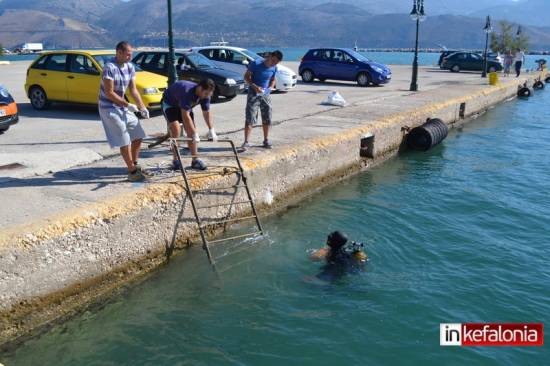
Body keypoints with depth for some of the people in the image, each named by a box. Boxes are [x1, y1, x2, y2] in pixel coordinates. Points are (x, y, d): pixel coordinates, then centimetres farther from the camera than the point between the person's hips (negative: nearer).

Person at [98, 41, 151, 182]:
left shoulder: (130, 67, 2)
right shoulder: (109, 68, -21)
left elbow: (133, 89, 7)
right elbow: (109, 93, -22)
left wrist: (142, 107, -4)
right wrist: (128, 105, -20)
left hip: (123, 106, 8)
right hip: (109, 108, -8)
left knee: (138, 136, 10)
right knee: (125, 141, -7)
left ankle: (135, 166, 26)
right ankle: (132, 172, 3)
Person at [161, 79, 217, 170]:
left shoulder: (205, 95, -21)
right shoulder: (187, 92, -41)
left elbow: (207, 112, -12)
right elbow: (185, 116, -43)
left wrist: (211, 130, -22)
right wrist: (195, 134, -43)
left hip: (184, 105, 6)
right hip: (169, 103, -6)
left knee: (191, 131, -2)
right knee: (176, 129, -21)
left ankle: (195, 160, 4)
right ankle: (176, 160, -11)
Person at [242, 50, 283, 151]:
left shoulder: (274, 68, 0)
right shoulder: (256, 64, -16)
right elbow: (246, 76, -10)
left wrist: (270, 88, -5)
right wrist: (254, 86, -24)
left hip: (266, 94, 5)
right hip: (253, 94, -5)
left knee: (267, 119, 9)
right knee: (250, 119, -10)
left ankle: (266, 140, 23)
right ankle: (246, 142, -8)